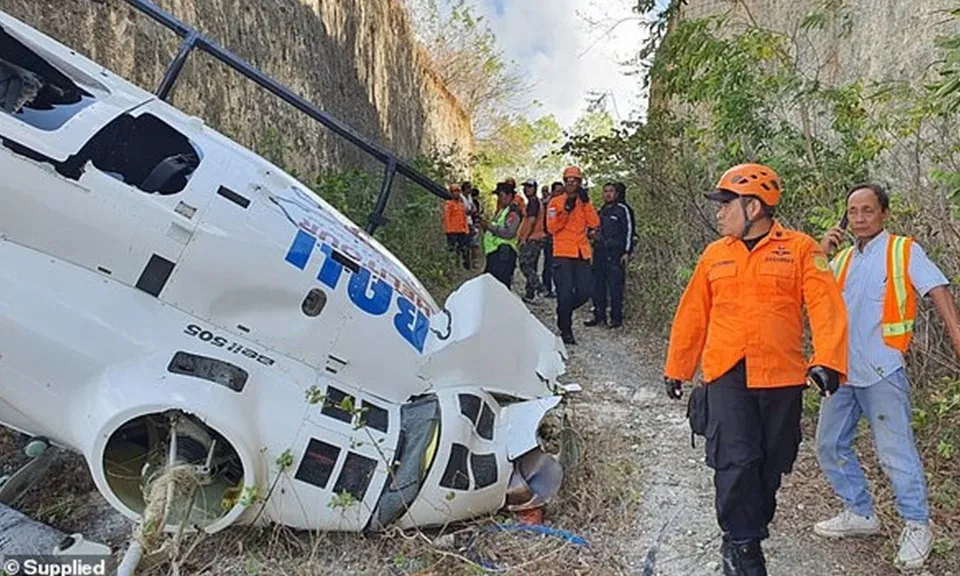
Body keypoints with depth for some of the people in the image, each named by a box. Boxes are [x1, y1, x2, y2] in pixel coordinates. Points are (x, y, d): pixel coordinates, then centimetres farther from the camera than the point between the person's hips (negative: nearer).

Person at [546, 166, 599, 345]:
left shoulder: (584, 202, 13)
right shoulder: (556, 202, 2)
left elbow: (594, 224, -2)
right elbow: (551, 228, -9)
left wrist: (586, 203, -11)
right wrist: (566, 210, -18)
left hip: (582, 254, 4)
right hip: (562, 254, -4)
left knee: (585, 291, 1)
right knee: (565, 293, -4)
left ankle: (564, 311, 27)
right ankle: (565, 331, 7)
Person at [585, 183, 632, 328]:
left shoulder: (622, 209, 1)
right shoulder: (600, 211, 18)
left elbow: (628, 231, -1)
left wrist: (626, 252, -7)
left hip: (615, 253, -6)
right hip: (599, 252, 6)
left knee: (615, 286, -6)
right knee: (597, 286, 6)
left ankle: (616, 317, 1)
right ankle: (599, 315, 15)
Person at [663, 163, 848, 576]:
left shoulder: (800, 249, 1)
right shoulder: (715, 254, 9)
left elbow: (826, 307, -9)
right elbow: (692, 315, 12)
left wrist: (827, 360, -24)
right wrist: (676, 368, 14)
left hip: (782, 378, -1)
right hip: (727, 376, 1)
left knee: (770, 465, 11)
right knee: (736, 462, -8)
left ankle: (741, 539, 31)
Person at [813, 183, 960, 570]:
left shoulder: (904, 250, -1)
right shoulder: (844, 258, 13)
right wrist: (821, 255, -6)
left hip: (882, 371, -6)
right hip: (841, 369, 6)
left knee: (895, 451, -3)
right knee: (829, 445, 11)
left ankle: (917, 526, 17)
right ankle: (860, 514, 27)